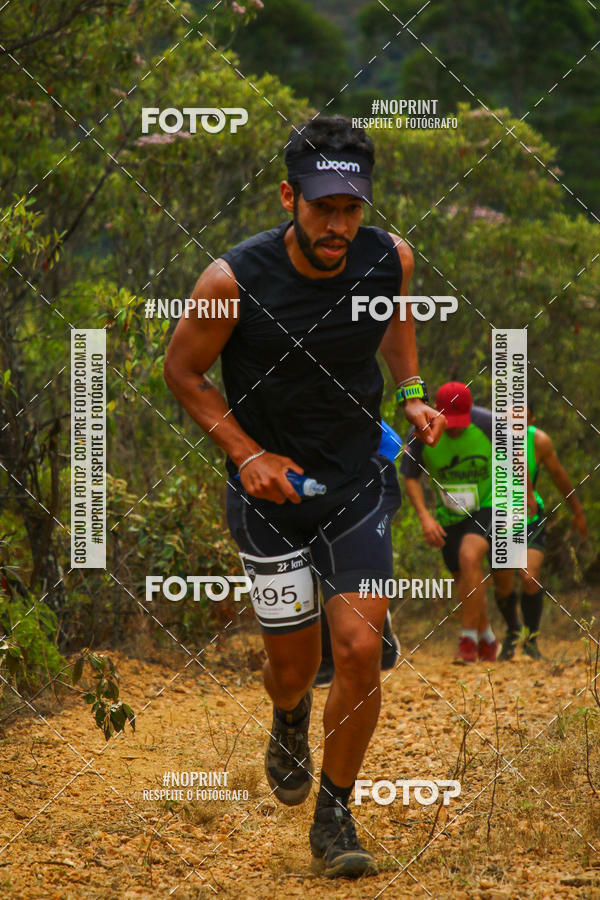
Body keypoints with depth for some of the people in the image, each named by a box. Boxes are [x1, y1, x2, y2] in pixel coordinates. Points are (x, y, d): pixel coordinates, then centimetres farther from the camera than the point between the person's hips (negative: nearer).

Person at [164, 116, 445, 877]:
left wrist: (411, 394, 1)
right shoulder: (234, 280, -22)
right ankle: (289, 723, 46)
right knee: (294, 664, 6)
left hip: (359, 482, 2)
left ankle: (334, 817, 8)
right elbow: (181, 370, -5)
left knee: (360, 649, -10)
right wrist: (248, 454, -14)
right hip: (270, 490, -2)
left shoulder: (389, 260, -12)